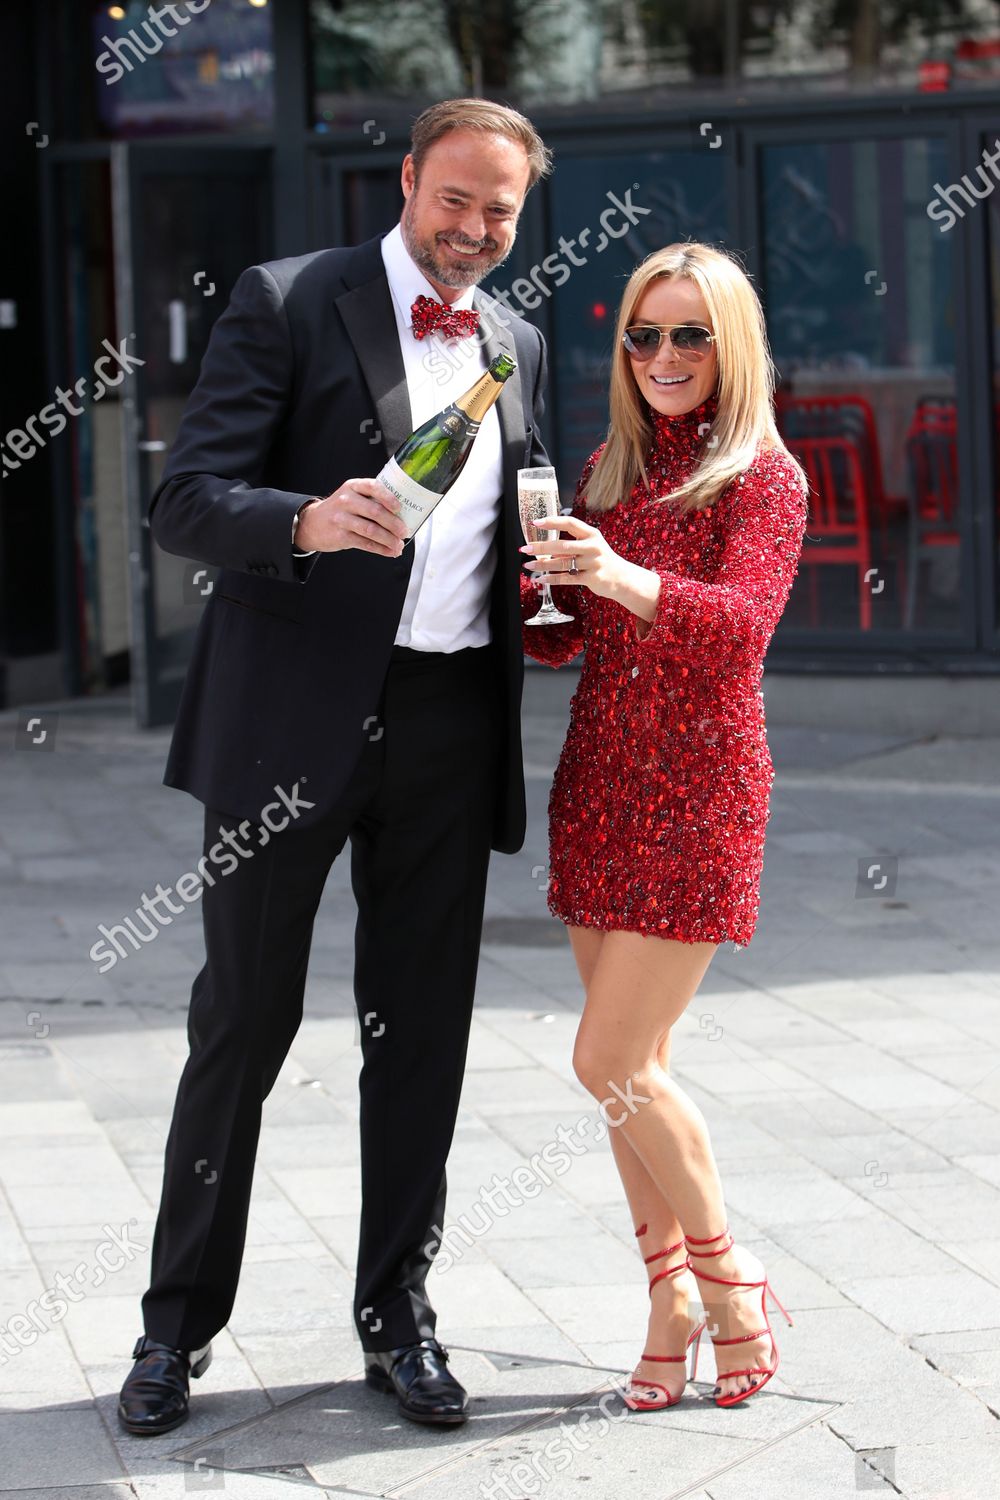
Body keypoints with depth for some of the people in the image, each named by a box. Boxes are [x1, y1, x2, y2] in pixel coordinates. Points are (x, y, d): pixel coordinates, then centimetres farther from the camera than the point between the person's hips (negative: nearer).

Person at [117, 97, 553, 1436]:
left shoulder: (517, 345, 15)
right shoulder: (287, 304, -3)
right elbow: (188, 499, -11)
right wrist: (309, 521, -29)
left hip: (448, 721, 5)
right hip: (294, 719, -5)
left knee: (422, 1028, 10)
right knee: (244, 1020, 3)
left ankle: (396, 1312, 22)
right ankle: (180, 1324, 14)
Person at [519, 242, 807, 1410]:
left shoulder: (763, 475, -6)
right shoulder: (608, 469, 12)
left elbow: (743, 622, -22)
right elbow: (565, 634, 15)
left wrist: (621, 576, -37)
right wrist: (510, 588, -6)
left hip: (699, 791, -6)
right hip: (598, 784, 6)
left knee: (611, 1060, -9)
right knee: (635, 1067, 6)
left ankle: (725, 1272, 10)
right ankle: (674, 1306, 17)